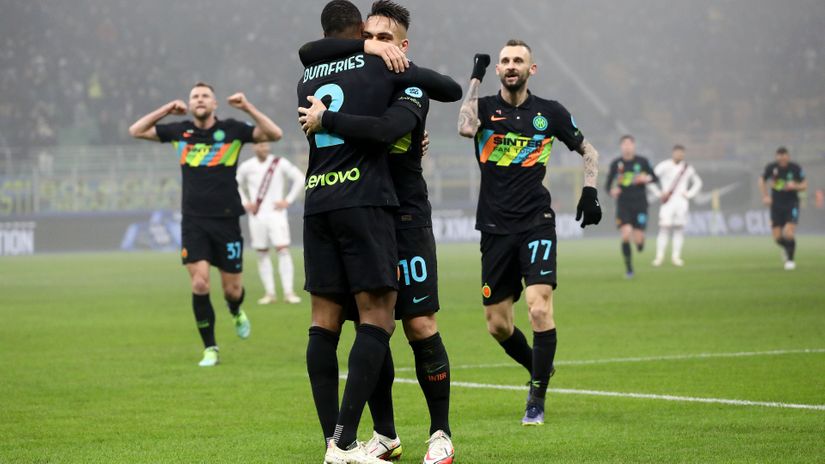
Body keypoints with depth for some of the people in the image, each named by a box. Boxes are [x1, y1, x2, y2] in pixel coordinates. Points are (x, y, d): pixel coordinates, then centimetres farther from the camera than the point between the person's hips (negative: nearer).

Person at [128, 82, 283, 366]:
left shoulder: (232, 130, 0)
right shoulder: (180, 132, 6)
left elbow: (274, 134, -8)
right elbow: (136, 131, 10)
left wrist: (247, 107, -14)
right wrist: (166, 109, 3)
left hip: (226, 220, -1)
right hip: (194, 222, 1)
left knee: (232, 289, 4)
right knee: (199, 284, -12)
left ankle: (237, 313, 42)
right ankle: (210, 349, -1)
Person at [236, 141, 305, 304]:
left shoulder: (280, 163, -2)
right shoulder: (246, 167, 4)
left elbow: (300, 179, 3)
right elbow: (236, 186, 19)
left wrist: (288, 200, -3)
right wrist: (244, 203, 6)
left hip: (276, 214, -2)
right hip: (256, 216, 2)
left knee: (283, 250, -11)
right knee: (262, 254, 2)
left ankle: (288, 292, -11)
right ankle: (269, 293, 7)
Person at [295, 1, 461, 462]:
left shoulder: (308, 79, 18)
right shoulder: (380, 64, 4)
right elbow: (452, 89, 10)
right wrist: (417, 82, 33)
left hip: (316, 204, 6)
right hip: (364, 202, -6)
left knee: (325, 320, 5)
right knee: (377, 316, -6)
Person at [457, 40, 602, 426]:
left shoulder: (550, 113, 6)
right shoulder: (485, 107, 4)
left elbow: (588, 151, 18)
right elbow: (466, 128, -20)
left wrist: (590, 192, 2)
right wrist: (475, 79, -10)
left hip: (536, 223, -2)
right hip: (495, 228, 2)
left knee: (539, 309, -19)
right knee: (497, 325, 5)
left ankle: (537, 398, -9)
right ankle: (539, 370, 32)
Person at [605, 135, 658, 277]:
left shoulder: (642, 161, 1)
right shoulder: (616, 164, 2)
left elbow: (655, 178, 9)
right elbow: (608, 184, 7)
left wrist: (646, 178, -13)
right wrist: (612, 191, -16)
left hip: (640, 204, 0)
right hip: (623, 205, 0)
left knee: (638, 240, -7)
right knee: (626, 235, -18)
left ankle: (639, 239, 34)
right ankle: (628, 268, -5)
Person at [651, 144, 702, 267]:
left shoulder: (687, 168, 11)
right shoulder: (664, 166, -1)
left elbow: (698, 182, 23)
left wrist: (690, 194, 8)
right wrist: (659, 194, -10)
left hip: (682, 201, 3)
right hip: (668, 201, -3)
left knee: (679, 228, -1)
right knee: (664, 227, -12)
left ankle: (676, 256, 2)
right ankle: (660, 256, -10)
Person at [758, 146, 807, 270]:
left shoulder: (795, 168, -10)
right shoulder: (771, 168, -5)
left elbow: (805, 185, 0)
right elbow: (762, 181, 13)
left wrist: (795, 186, -21)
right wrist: (765, 196, 2)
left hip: (791, 204, -2)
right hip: (776, 204, 2)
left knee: (789, 233, -18)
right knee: (777, 237, 0)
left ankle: (790, 259, 2)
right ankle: (786, 248, 35)